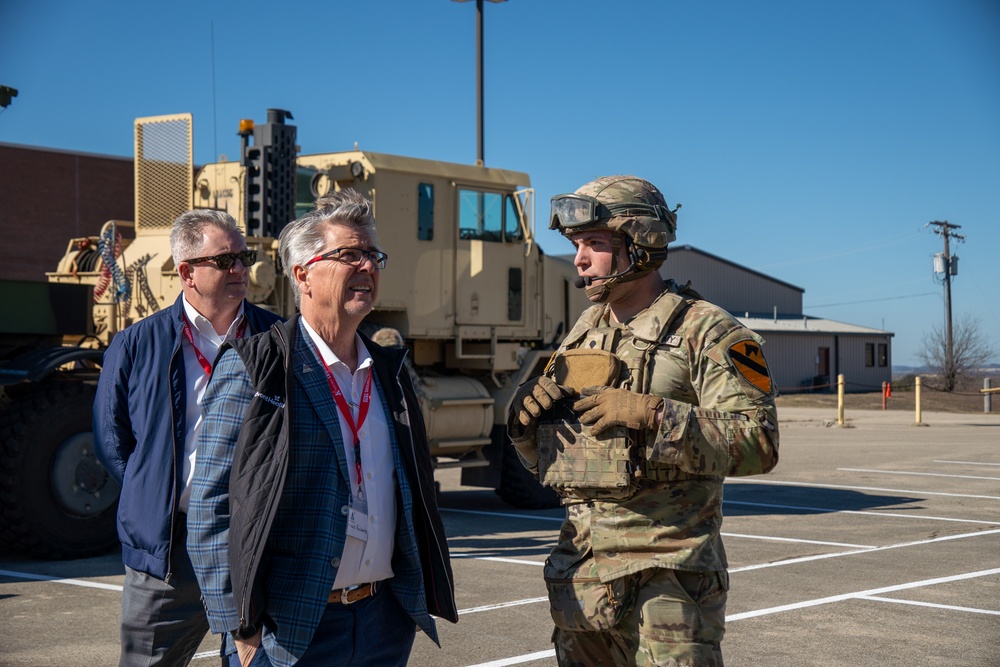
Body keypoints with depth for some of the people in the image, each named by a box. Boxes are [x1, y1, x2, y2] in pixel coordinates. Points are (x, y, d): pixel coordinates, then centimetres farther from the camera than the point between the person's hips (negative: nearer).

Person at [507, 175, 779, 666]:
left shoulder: (705, 332, -6)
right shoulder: (581, 336, 14)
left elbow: (758, 444, -17)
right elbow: (546, 461, 21)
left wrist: (651, 415, -24)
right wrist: (525, 418, -1)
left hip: (668, 577, -6)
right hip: (580, 571, 6)